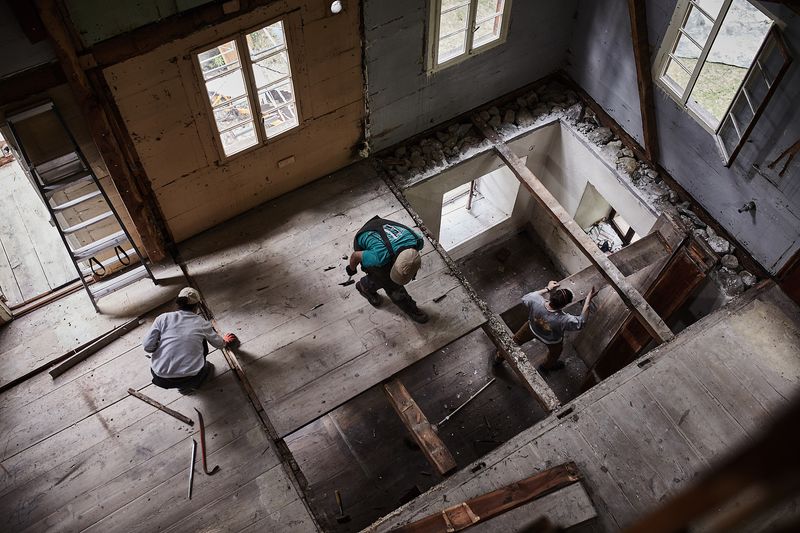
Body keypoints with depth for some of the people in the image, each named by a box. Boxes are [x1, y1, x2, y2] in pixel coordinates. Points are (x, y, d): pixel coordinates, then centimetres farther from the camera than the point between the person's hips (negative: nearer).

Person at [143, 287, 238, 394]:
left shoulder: (163, 318, 1)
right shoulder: (202, 323, 5)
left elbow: (147, 346, -5)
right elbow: (218, 343, 22)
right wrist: (225, 341, 46)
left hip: (160, 379, 0)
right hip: (189, 379, 0)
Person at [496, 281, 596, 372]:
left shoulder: (536, 301, -40)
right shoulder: (564, 320, -46)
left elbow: (525, 298, -15)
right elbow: (581, 321, -25)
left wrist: (547, 289, -12)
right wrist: (588, 300, -23)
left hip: (532, 328, 3)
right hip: (551, 341, -2)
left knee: (517, 339, 33)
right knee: (555, 352, 35)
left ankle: (499, 357, 55)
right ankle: (547, 366, 65)